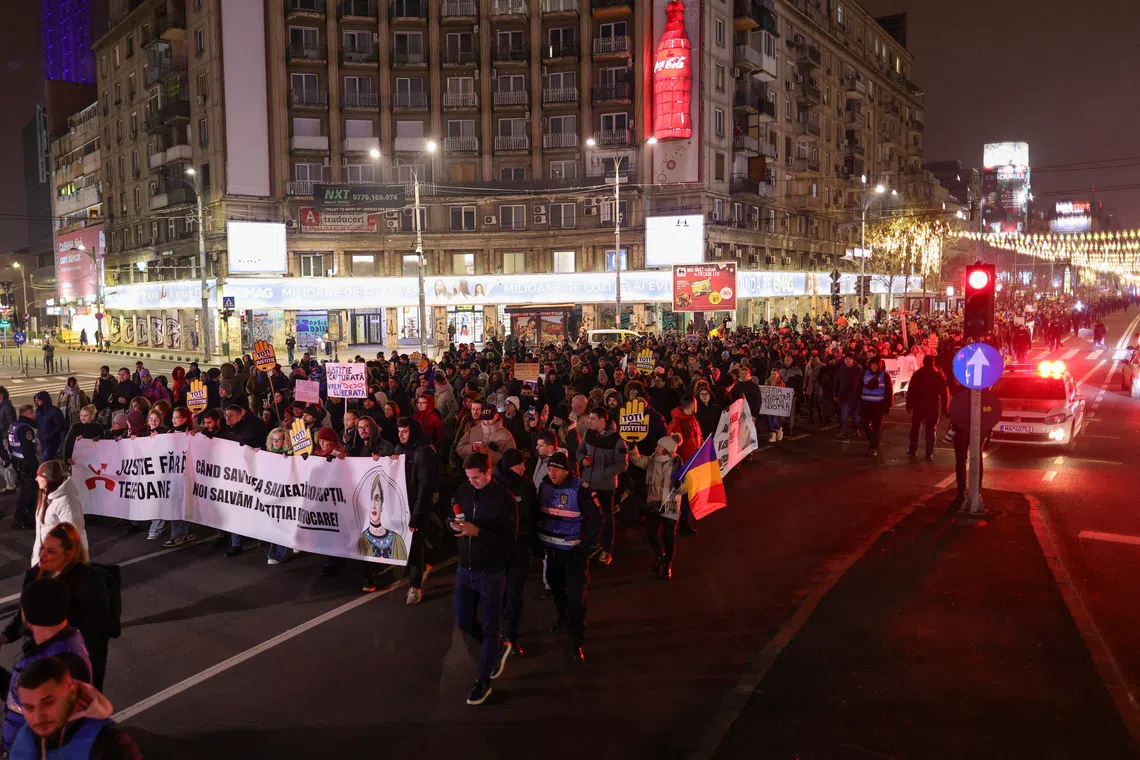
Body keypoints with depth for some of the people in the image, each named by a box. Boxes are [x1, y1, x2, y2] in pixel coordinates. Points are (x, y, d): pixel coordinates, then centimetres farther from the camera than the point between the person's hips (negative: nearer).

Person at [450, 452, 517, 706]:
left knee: (490, 625, 6)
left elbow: (509, 538, -18)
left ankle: (483, 681, 20)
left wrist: (477, 531, -28)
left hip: (491, 572, -6)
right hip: (465, 568, 6)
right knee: (464, 622, 14)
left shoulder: (504, 498, -17)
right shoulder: (463, 490, 0)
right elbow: (450, 517, 13)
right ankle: (499, 648, 39)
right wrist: (453, 524, -11)